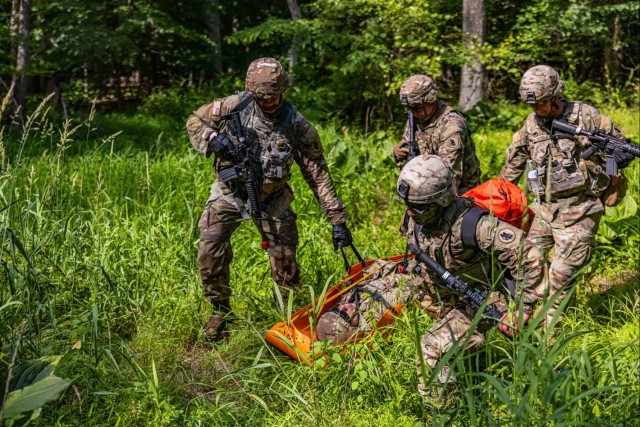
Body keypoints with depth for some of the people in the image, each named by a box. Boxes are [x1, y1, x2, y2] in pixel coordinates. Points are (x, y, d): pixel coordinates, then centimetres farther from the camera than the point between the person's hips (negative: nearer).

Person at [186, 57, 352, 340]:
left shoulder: (297, 126, -17)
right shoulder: (233, 106, -15)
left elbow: (318, 175, -14)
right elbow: (195, 122, 0)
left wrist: (337, 220, -17)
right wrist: (213, 139, -24)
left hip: (270, 199, 0)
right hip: (229, 192, 1)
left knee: (285, 258, -1)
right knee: (210, 251, -10)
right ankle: (220, 311, 14)